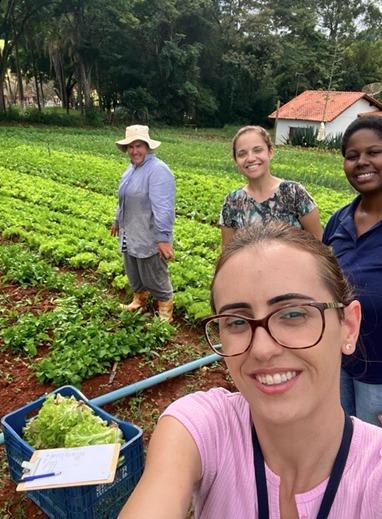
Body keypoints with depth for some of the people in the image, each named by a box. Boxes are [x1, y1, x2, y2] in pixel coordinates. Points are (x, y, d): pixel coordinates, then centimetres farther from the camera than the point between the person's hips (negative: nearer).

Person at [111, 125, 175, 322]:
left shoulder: (157, 170, -20)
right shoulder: (132, 168, 9)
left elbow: (163, 208, -27)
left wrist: (164, 238, -31)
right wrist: (118, 221, 30)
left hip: (149, 238, -8)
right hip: (130, 235, 9)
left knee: (155, 278, 4)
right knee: (134, 274, 21)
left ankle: (165, 312, 23)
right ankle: (139, 302, 42)